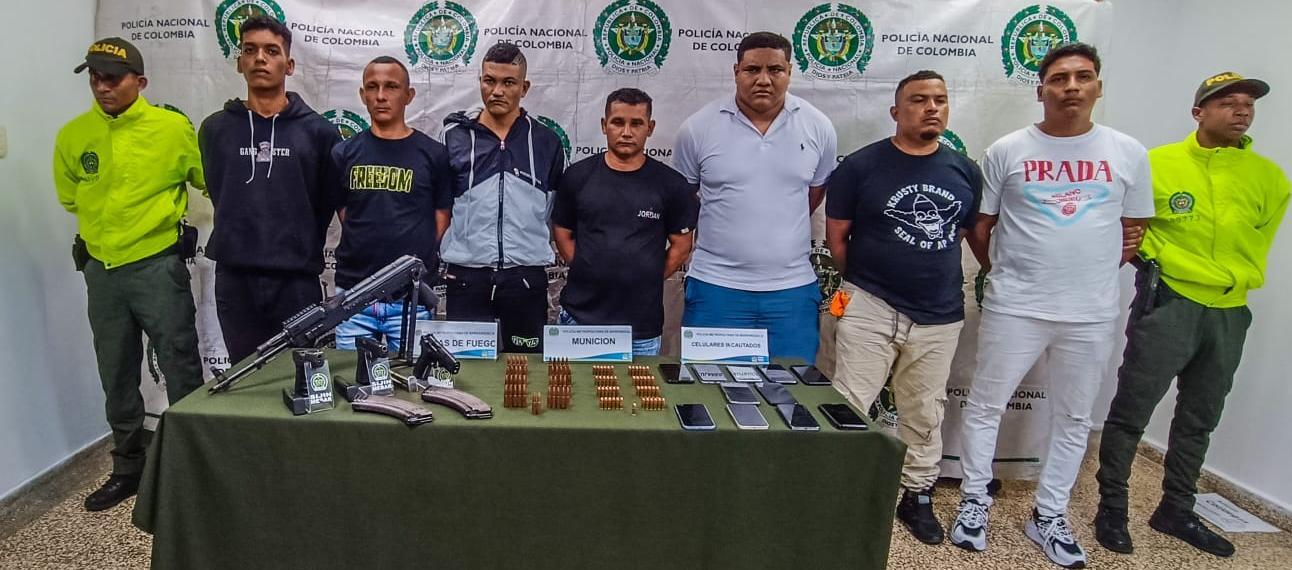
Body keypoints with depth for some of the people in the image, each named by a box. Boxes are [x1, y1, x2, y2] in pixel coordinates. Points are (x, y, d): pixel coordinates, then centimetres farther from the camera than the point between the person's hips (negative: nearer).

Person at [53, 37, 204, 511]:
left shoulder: (173, 127, -8)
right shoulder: (72, 135, 3)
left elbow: (212, 183, 1)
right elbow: (70, 197, 17)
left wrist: (158, 218, 2)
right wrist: (106, 227, 10)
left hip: (158, 265, -4)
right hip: (101, 268, 5)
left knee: (181, 371, -1)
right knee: (117, 378, 14)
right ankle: (128, 468, 29)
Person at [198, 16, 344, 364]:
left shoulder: (318, 131, 0)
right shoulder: (215, 129, 7)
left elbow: (332, 203, 3)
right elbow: (219, 196, 16)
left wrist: (302, 250, 5)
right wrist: (242, 244, 13)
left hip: (297, 281, -2)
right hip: (235, 279, 2)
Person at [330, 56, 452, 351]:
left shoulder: (433, 154, 1)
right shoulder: (344, 154, 7)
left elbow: (442, 218, 4)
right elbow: (343, 213, 12)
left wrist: (420, 259, -3)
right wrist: (366, 249, 2)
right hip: (353, 292, 2)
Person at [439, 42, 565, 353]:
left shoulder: (546, 142, 4)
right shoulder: (455, 136, 3)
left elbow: (559, 211, 14)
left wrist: (537, 249, 11)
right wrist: (442, 256, 8)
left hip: (527, 277, 1)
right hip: (466, 276, 0)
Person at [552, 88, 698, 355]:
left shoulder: (670, 184, 0)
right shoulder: (578, 175, 3)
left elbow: (681, 245, 5)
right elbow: (563, 233, 9)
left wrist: (647, 281, 0)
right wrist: (587, 273, 0)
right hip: (580, 315, 1)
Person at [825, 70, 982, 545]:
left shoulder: (965, 171, 5)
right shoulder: (860, 165, -6)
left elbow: (971, 232, 15)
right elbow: (836, 236, -1)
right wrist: (863, 282, 4)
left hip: (940, 315, 4)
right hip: (870, 309, -3)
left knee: (924, 412, 15)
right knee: (849, 406, -2)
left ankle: (918, 495, 31)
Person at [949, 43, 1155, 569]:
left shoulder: (1128, 154, 4)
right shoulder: (1007, 151, -1)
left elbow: (1133, 228, 13)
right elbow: (980, 225, 5)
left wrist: (1094, 270, 6)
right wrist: (1005, 272, 5)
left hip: (1092, 313, 2)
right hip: (1014, 307, -2)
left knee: (1073, 418, 12)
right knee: (985, 405, 5)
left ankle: (1049, 516, 29)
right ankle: (974, 503, 23)